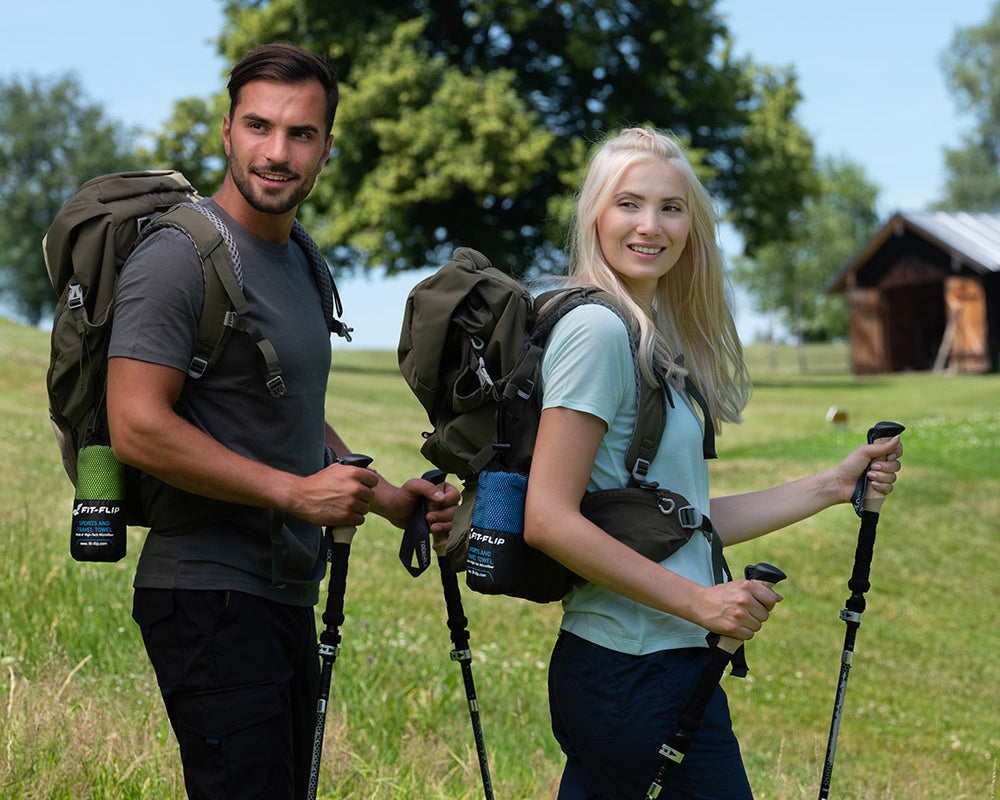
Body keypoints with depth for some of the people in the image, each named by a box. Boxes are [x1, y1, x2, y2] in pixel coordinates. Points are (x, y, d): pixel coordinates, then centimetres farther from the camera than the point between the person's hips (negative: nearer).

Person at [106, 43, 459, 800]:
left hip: (286, 594, 9)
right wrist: (296, 492, -18)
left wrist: (391, 498, 12)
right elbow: (138, 429, -21)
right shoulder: (181, 256, -13)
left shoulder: (300, 262, 17)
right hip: (212, 594, -9)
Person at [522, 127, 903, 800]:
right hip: (640, 671, -9)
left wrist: (833, 486, 16)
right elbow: (548, 521, -19)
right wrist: (700, 601, -18)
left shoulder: (657, 342, 14)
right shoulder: (597, 329, -13)